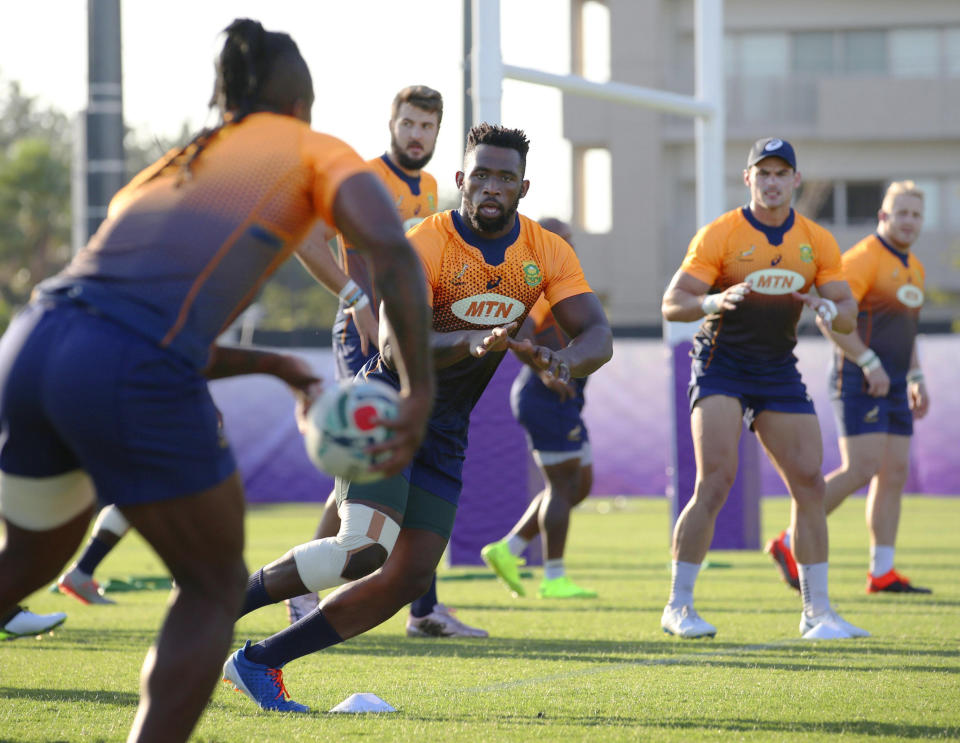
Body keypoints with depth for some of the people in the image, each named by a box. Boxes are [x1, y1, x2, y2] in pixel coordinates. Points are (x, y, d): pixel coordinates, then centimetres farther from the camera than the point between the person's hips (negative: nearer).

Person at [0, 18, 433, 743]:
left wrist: (270, 364, 43)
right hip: (137, 383, -6)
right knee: (215, 588, 16)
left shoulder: (164, 171, 35)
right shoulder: (318, 151, 19)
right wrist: (420, 390, 1)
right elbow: (393, 249, -2)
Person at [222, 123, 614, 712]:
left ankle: (261, 661, 8)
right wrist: (470, 343, -50)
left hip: (445, 434, 6)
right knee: (365, 549, -27)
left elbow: (598, 336, -11)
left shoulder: (548, 254, -3)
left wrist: (564, 363, -35)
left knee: (407, 580, 0)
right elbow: (395, 348, -31)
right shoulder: (422, 247, -19)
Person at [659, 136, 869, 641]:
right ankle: (678, 607, -8)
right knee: (715, 481, -17)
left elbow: (848, 316, 3)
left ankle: (817, 612, 7)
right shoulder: (720, 234, -9)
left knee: (809, 482, -2)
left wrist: (830, 310, -21)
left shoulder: (817, 242, 3)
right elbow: (671, 304, -13)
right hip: (720, 367, -5)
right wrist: (714, 301, -34)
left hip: (779, 371, 5)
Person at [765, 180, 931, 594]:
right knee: (862, 469, -16)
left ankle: (882, 573, 4)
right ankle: (791, 544, -7)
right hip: (859, 383, -9)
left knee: (895, 472, 3)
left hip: (892, 386, 9)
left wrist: (916, 380, 19)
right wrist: (869, 362, -22)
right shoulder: (864, 258, -12)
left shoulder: (912, 267, 17)